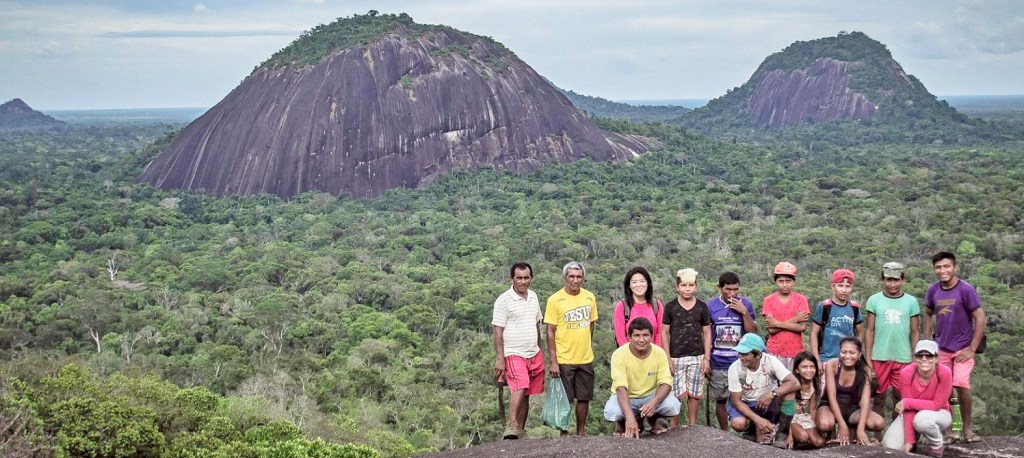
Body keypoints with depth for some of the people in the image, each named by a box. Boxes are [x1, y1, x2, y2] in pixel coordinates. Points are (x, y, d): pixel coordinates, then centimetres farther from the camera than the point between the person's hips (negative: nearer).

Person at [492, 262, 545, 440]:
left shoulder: (533, 297, 11)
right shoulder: (504, 300, -8)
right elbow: (498, 332, -10)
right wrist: (499, 359, -14)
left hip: (534, 354, 6)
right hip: (514, 354, -6)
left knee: (526, 394, 8)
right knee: (520, 388, -23)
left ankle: (520, 430, 15)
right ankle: (511, 426, -26)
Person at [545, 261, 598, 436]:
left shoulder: (590, 298, 4)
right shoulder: (555, 300, -10)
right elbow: (550, 332, -10)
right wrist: (553, 361, -14)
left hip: (586, 359, 4)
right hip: (563, 360, -4)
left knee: (584, 398, 10)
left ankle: (581, 432, 23)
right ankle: (564, 434, 15)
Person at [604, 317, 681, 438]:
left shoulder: (659, 353, -14)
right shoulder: (619, 354, -24)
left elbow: (666, 383, -17)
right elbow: (621, 388, -32)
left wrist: (655, 402, -40)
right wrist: (630, 417, -46)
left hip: (651, 396, 3)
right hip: (626, 398, -2)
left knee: (673, 405, -26)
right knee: (612, 411, -35)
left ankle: (652, 420, 10)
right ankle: (621, 424, 5)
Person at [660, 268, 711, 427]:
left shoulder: (702, 307, 3)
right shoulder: (670, 306, -1)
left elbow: (707, 333, 7)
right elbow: (664, 333, 1)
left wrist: (707, 358, 1)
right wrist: (668, 358, -5)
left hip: (697, 357, 2)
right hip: (676, 357, -1)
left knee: (694, 394, 6)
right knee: (676, 394, -3)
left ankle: (693, 426, 18)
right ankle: (673, 428, 6)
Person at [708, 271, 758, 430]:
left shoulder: (745, 304, -1)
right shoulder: (711, 306, -2)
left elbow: (753, 332, -2)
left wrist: (744, 312, -14)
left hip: (741, 362, -1)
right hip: (718, 364, 1)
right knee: (720, 400, 10)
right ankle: (724, 434, 23)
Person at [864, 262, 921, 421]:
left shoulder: (911, 302, 4)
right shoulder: (874, 300, 3)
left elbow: (915, 332, 7)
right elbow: (870, 331, 4)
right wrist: (867, 359, -1)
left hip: (903, 358, 0)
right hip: (879, 358, 0)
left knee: (900, 399, 5)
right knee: (879, 398, 6)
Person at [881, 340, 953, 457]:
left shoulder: (944, 373, -28)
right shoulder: (907, 373, -22)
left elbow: (937, 405, -23)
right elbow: (908, 409, -20)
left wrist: (906, 402, -26)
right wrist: (909, 440, -24)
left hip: (938, 413, -2)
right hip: (913, 413, 3)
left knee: (922, 419, -38)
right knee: (891, 446, -16)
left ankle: (936, 446, -5)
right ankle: (914, 436, 18)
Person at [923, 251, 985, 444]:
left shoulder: (966, 290, -13)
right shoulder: (933, 290, -1)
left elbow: (980, 319, -12)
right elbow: (928, 314, 15)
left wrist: (972, 349, -12)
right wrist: (926, 342, 8)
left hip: (962, 348, -4)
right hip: (941, 348, 4)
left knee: (961, 385, -15)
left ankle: (967, 428, 1)